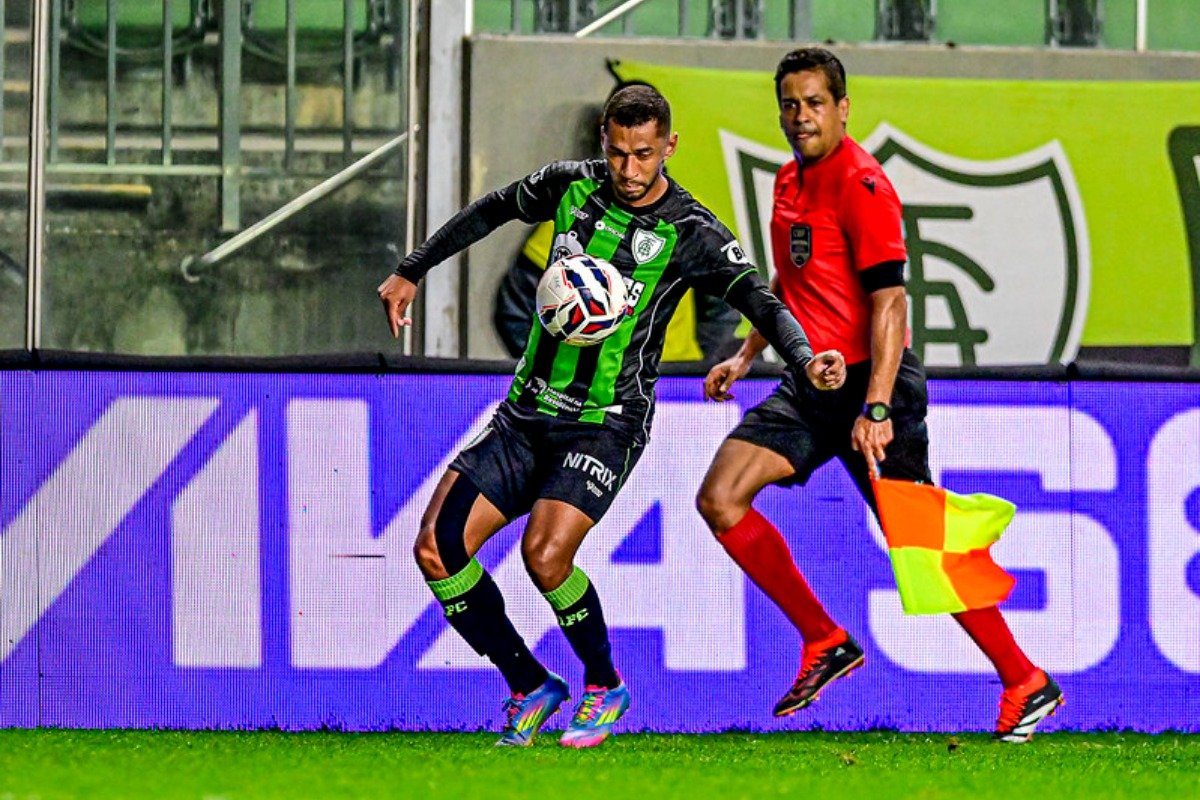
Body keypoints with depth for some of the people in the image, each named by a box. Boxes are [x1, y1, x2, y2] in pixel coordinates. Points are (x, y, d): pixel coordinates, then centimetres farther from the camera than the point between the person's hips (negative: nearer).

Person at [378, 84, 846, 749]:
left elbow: (761, 302, -17)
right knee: (437, 547, -9)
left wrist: (804, 360, -37)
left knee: (545, 553, -27)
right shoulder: (571, 186, 4)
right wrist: (411, 270, 24)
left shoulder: (691, 234, -9)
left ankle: (606, 688, 0)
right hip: (525, 413, 5)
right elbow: (492, 210, 22)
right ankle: (531, 689, 7)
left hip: (606, 425, -5)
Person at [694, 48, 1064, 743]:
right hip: (811, 385, 8)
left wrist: (876, 408, -28)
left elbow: (889, 301, -21)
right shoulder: (791, 180, 13)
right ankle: (826, 642, 5)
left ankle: (1027, 684, 5)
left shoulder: (862, 184, -14)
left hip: (871, 382, -8)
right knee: (720, 499, -5)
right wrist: (747, 354, 23)